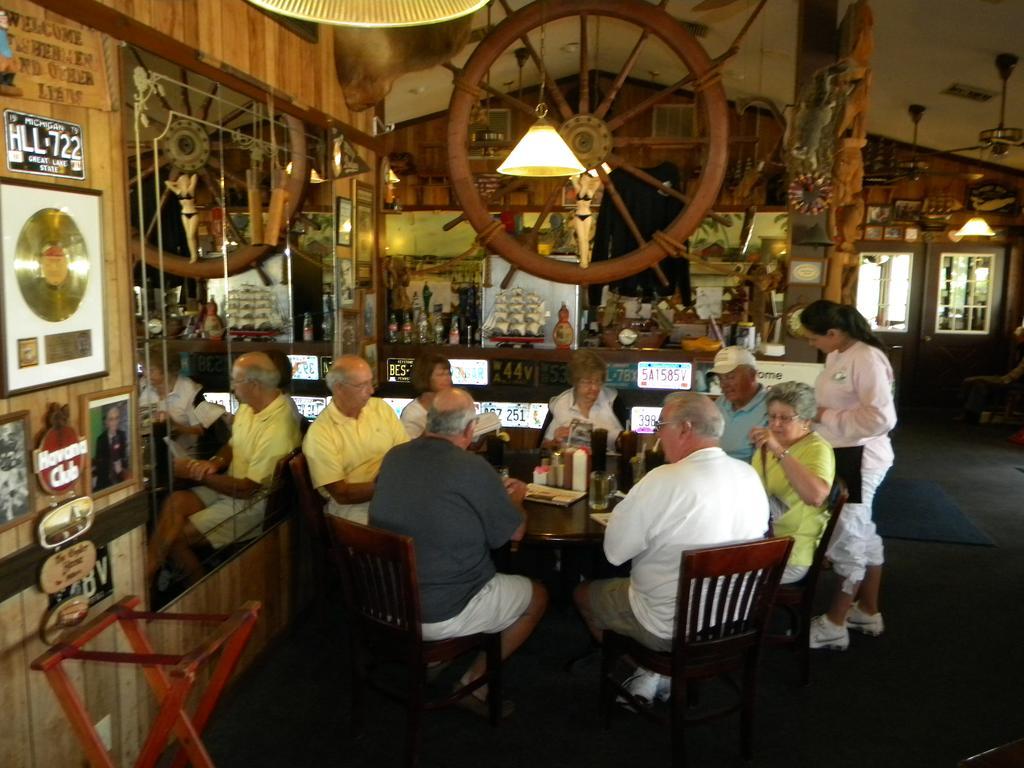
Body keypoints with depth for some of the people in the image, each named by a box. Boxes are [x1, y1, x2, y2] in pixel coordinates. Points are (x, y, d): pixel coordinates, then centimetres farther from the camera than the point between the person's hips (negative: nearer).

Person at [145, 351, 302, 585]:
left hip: (255, 501, -8)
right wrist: (215, 463, -7)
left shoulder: (277, 429, -29)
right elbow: (233, 445, 16)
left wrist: (196, 475, -16)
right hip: (233, 483, 8)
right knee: (175, 502, -10)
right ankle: (147, 571, -8)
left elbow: (248, 489, -24)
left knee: (177, 537, -11)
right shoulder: (248, 406, -1)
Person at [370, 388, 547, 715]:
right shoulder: (472, 469, -22)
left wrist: (495, 492, 17)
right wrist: (515, 497, 12)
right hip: (441, 614, -7)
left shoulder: (394, 457, -3)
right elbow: (515, 531, -9)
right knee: (537, 596, 15)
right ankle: (475, 684, 14)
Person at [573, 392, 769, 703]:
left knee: (583, 594, 18)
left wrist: (628, 506, -2)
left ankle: (648, 671, 18)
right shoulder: (750, 475, -5)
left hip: (672, 626, -6)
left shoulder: (664, 481, -26)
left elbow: (614, 552, -18)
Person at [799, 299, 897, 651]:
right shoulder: (836, 356, 7)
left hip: (859, 459, -10)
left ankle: (833, 625, 11)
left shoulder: (867, 359, -21)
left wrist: (825, 417, -23)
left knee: (847, 537, -1)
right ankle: (867, 612, 35)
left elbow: (880, 418, -29)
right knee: (860, 533, 19)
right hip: (842, 455, 10)